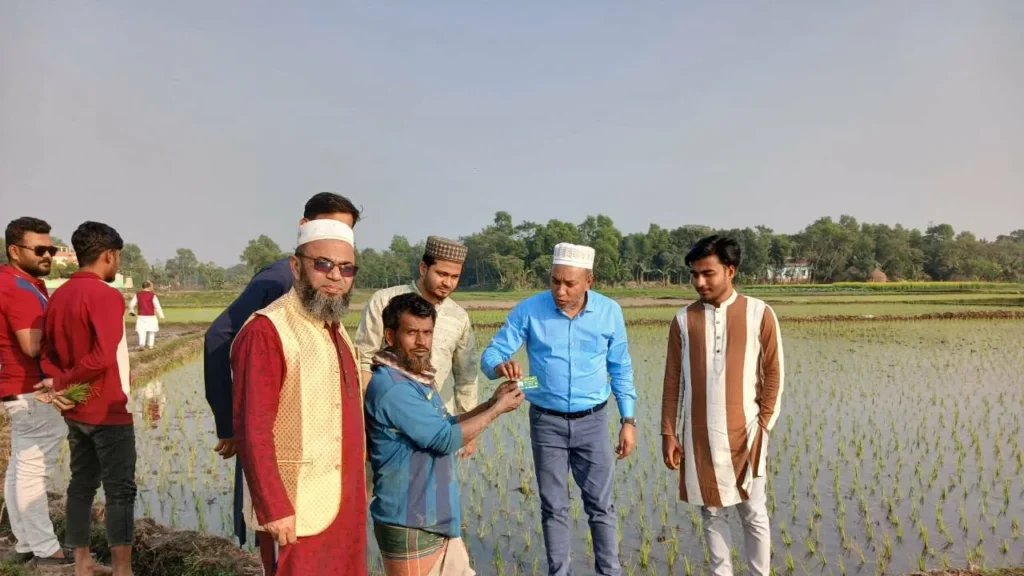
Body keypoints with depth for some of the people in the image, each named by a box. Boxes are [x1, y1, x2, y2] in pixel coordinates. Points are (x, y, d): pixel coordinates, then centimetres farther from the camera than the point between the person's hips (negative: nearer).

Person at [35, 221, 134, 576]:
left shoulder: (59, 295, 8)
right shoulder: (106, 295, -18)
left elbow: (48, 352, 9)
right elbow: (103, 357, -26)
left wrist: (59, 387, -5)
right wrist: (62, 382, -13)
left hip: (75, 410, 8)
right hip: (108, 411, -8)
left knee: (81, 483, 15)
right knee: (120, 490, -1)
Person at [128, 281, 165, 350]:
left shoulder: (138, 295, 1)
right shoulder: (152, 295, -8)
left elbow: (132, 304, 3)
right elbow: (157, 306, -12)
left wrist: (131, 311, 23)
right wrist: (161, 315, -5)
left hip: (141, 316, 1)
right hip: (151, 317, -1)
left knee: (141, 331, 0)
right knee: (151, 332, 16)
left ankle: (141, 344, -22)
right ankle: (150, 345, 22)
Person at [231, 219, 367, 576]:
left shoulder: (337, 330, 11)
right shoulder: (266, 332, -16)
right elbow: (251, 431, -19)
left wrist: (356, 490, 13)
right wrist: (274, 508, -21)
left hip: (346, 506, 8)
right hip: (297, 510, -8)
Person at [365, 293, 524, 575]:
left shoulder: (418, 378, 10)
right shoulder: (391, 386, -22)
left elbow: (446, 425, 18)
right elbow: (446, 439, -22)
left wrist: (490, 403, 4)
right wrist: (497, 409, -11)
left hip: (439, 518, 9)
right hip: (410, 525, -9)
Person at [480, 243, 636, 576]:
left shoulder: (610, 311, -6)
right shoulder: (529, 310, -12)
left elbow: (621, 369, 4)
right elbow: (491, 354, -11)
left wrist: (628, 420, 2)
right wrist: (501, 366, -35)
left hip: (592, 422, 1)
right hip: (546, 422, 0)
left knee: (600, 505, 8)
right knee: (554, 508, 10)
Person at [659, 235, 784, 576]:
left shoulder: (759, 314, -3)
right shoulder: (684, 320, 1)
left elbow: (773, 374, 1)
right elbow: (673, 380, 3)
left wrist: (764, 424, -3)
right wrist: (669, 432, 1)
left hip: (744, 432, -1)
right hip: (699, 434, 2)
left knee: (754, 514, 8)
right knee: (712, 513, 11)